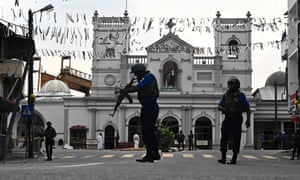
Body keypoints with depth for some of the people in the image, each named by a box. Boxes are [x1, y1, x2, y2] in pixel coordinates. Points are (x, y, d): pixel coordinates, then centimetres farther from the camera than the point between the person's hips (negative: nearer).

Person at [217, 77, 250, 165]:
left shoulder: (241, 95, -2)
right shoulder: (225, 95, 9)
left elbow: (247, 108, -1)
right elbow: (219, 106, 13)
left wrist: (248, 119, -10)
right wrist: (223, 109, -11)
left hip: (237, 119, -3)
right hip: (227, 119, 3)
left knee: (236, 139, -2)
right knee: (224, 138, -7)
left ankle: (234, 159, 4)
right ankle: (223, 158, -5)